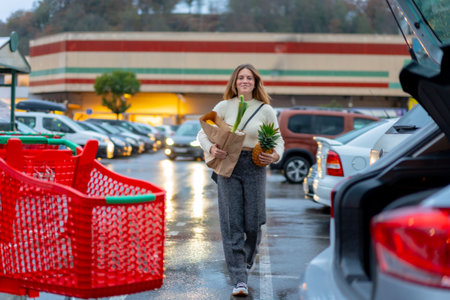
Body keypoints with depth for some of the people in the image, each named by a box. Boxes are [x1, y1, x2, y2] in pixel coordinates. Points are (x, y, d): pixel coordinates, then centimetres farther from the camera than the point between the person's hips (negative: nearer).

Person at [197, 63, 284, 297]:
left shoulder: (265, 110, 4)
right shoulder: (224, 107, 4)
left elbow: (278, 141, 10)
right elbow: (203, 133, 6)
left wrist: (275, 156, -11)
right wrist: (211, 148, -14)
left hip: (255, 166, 1)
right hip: (228, 165, -1)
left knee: (253, 221, 3)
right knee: (232, 222, -5)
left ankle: (246, 261, 33)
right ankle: (239, 280, -2)